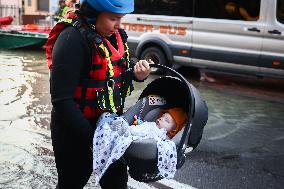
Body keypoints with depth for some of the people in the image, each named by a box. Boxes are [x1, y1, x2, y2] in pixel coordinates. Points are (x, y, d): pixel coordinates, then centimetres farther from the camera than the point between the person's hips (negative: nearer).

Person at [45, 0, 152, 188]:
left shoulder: (113, 34, -1)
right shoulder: (73, 39, -24)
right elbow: (62, 100, -26)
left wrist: (137, 72, -8)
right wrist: (91, 137, -25)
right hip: (75, 132, -7)